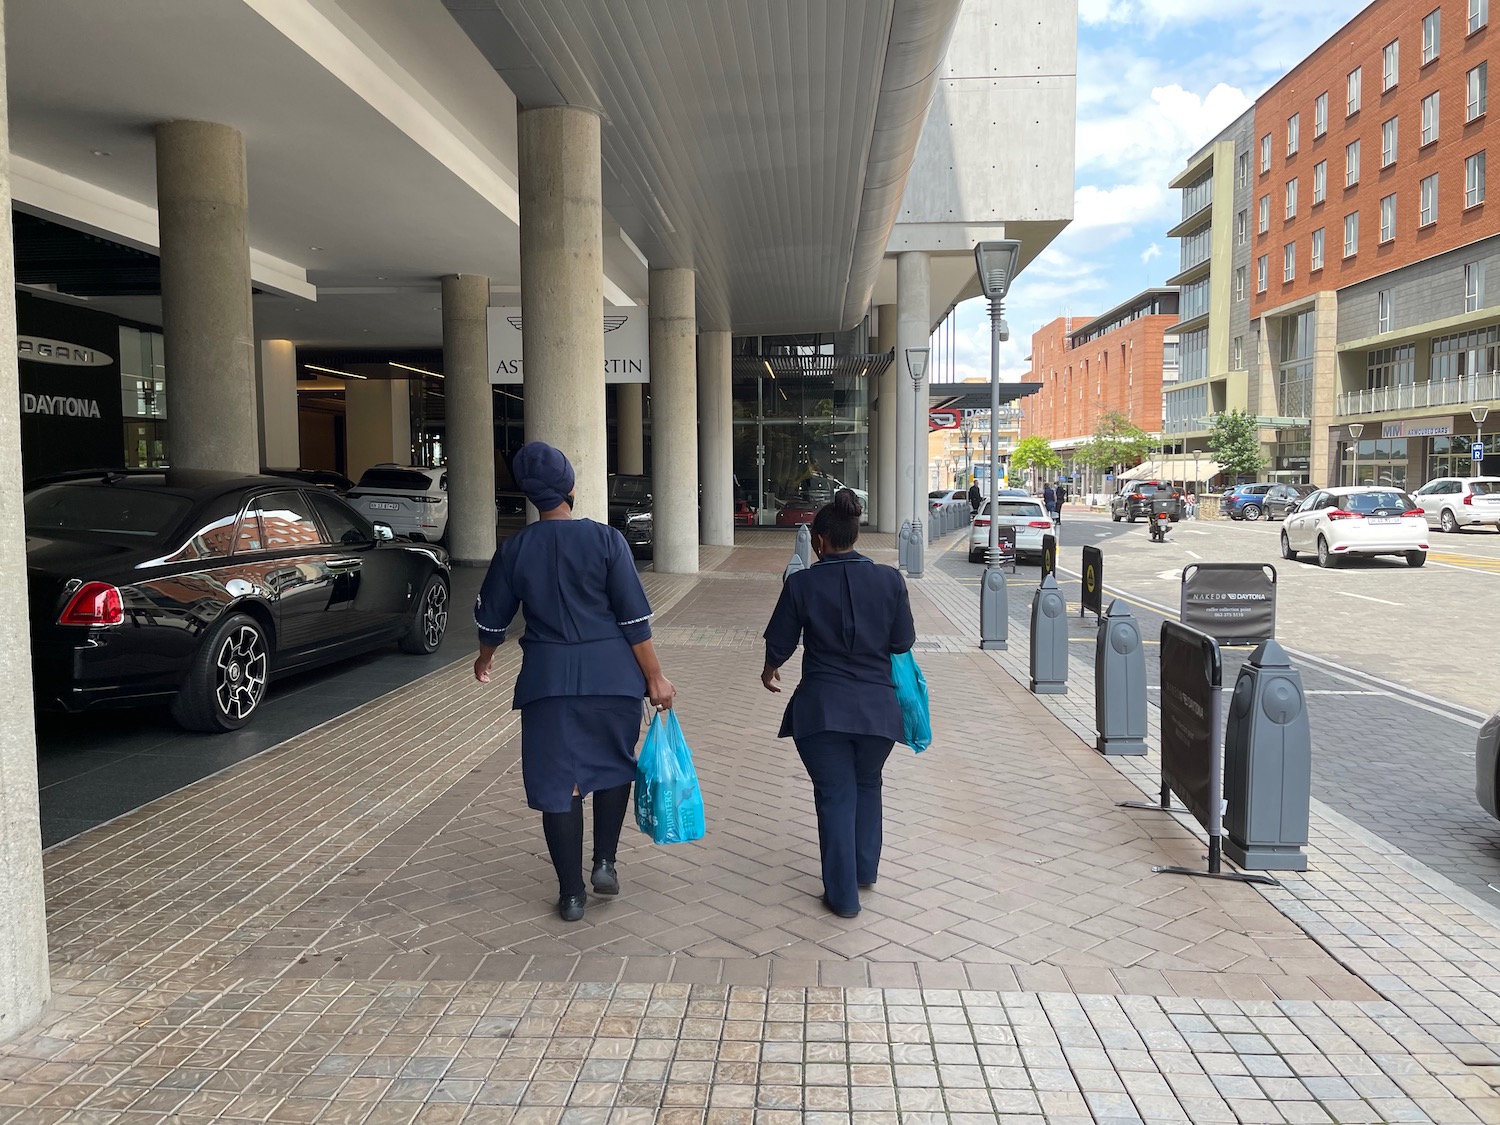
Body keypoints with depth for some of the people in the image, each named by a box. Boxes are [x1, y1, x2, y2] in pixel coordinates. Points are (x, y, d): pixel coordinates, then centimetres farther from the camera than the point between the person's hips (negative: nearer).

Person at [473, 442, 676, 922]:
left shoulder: (514, 549, -1)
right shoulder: (605, 540, -8)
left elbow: (492, 617, 11)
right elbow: (635, 618, -9)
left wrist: (485, 657, 31)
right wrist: (655, 677, -1)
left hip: (548, 679, 1)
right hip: (613, 675, -1)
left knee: (557, 782, 9)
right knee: (613, 765, 22)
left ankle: (571, 893, 15)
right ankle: (605, 862, 18)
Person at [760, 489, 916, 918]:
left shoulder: (802, 584, -9)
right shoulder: (889, 580, -5)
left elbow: (780, 644, 0)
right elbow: (903, 642, 2)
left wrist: (769, 671, 22)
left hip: (822, 706, -2)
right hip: (878, 705, 2)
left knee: (835, 795, 9)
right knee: (868, 785, 25)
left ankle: (843, 895, 15)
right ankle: (865, 870, 37)